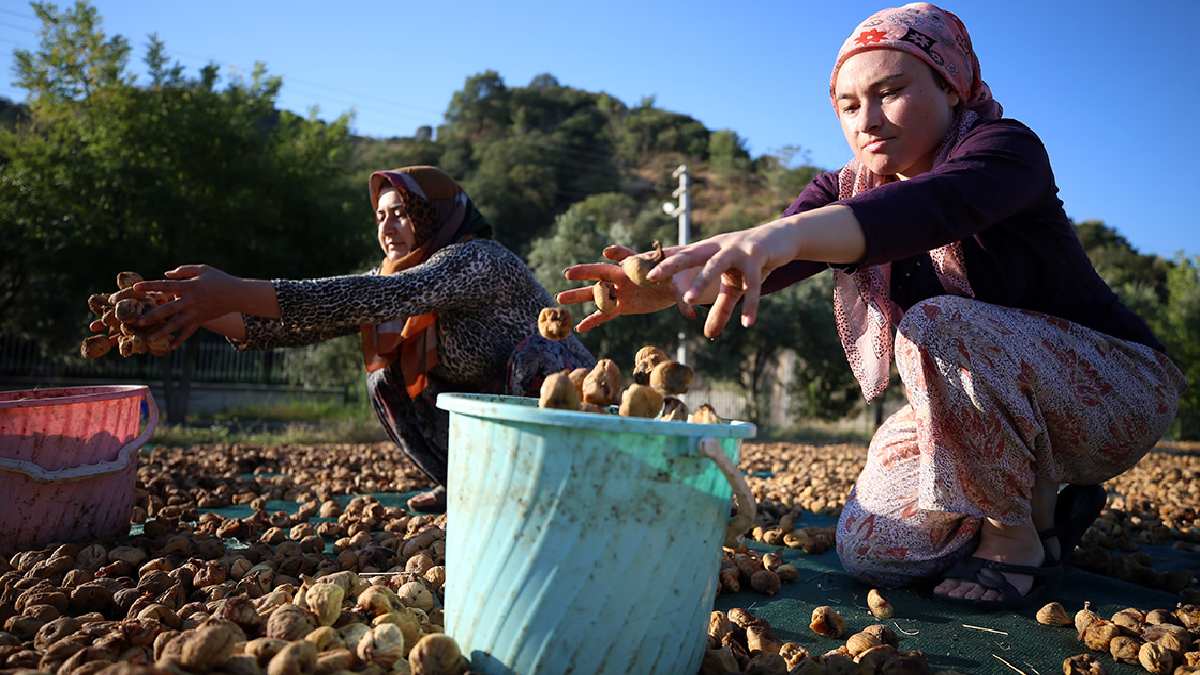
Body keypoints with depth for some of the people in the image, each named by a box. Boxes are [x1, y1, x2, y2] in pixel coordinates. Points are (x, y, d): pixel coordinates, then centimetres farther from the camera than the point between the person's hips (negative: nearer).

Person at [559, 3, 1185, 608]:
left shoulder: (1004, 147, -19)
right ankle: (1044, 501, 14)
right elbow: (754, 260, -20)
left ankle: (1020, 537, -12)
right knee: (869, 551, -10)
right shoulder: (844, 191, -1)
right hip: (974, 416, 6)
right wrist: (665, 281, -42)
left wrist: (789, 232, -62)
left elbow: (934, 204, -44)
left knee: (938, 325, -34)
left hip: (1113, 389, -5)